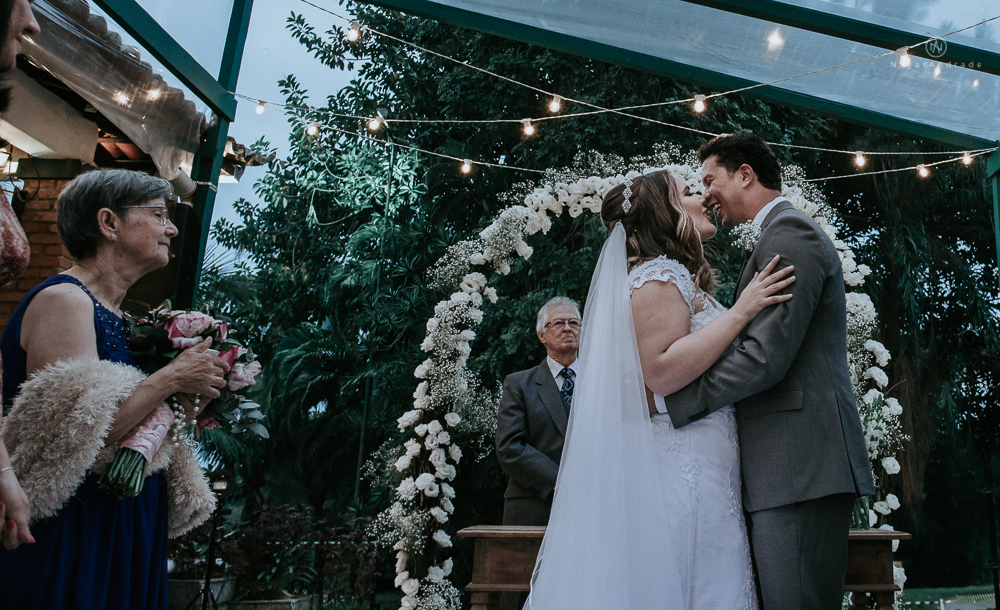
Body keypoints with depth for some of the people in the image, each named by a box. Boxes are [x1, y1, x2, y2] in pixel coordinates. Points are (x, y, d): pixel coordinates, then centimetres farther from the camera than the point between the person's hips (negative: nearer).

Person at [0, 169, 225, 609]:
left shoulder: (116, 313, 11)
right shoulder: (63, 301, -15)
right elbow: (73, 435, -25)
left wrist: (183, 403, -2)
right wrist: (172, 378, -18)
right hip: (72, 534, -9)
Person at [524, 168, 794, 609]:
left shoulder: (678, 278, 22)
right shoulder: (660, 275, -9)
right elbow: (661, 371, -21)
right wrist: (741, 312, -18)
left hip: (697, 468, 10)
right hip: (681, 469, -10)